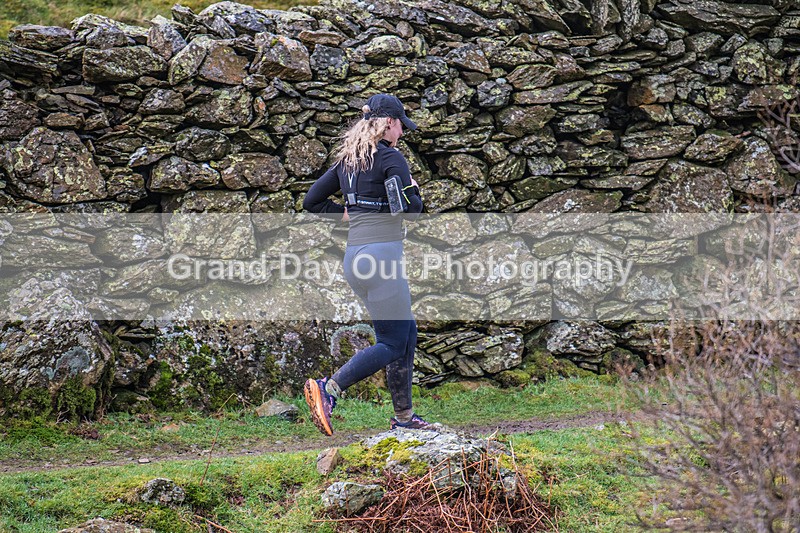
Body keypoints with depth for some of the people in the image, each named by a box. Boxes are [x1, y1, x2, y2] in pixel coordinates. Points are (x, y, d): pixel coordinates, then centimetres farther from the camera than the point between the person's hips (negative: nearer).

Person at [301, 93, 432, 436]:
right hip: (381, 254, -9)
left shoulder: (347, 160, 14)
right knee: (392, 343, -3)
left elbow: (312, 200, 16)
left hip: (355, 254, 9)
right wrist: (413, 193, 4)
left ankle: (403, 416, 20)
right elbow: (411, 208, -16)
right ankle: (328, 389, -13)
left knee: (406, 332, 17)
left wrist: (347, 214, 14)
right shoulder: (390, 157, -10)